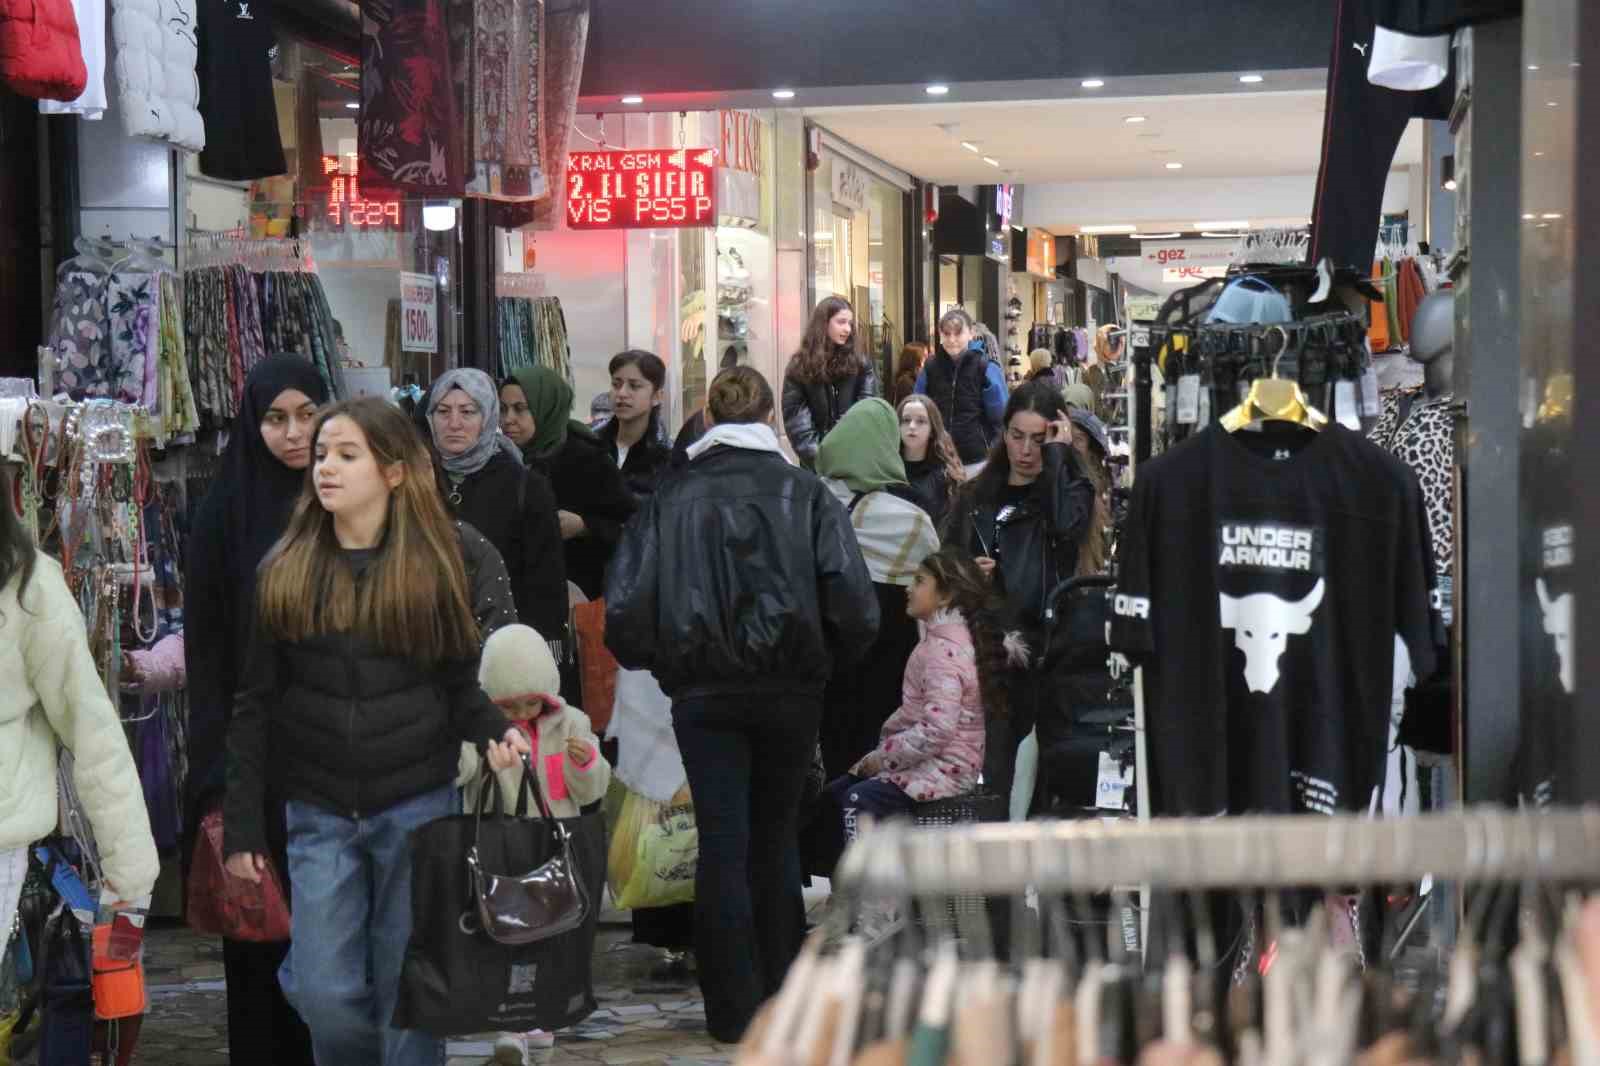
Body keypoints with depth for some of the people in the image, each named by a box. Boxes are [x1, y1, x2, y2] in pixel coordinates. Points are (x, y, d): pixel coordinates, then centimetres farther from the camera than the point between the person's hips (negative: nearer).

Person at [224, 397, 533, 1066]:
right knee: (325, 993, -2)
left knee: (407, 987, 5)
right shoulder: (283, 570, 3)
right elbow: (255, 705, 4)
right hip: (319, 811, 1)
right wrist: (242, 825, 2)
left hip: (418, 804, -1)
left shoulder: (445, 560, -1)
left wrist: (493, 732, -19)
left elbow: (463, 679, 3)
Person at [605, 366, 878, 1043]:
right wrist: (826, 658, 8)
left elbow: (624, 611, -6)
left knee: (722, 843, 4)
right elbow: (853, 604, -10)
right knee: (775, 837, 16)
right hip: (790, 690, 1)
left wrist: (661, 661, 12)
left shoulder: (671, 498, -2)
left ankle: (734, 1009, 6)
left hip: (702, 692, -1)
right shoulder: (806, 494, -3)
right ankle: (782, 992, 23)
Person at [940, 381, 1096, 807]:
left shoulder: (1070, 488, 8)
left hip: (1047, 655, -3)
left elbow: (1068, 524, -16)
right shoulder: (975, 497, 16)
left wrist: (1055, 455, -6)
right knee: (995, 775, 0)